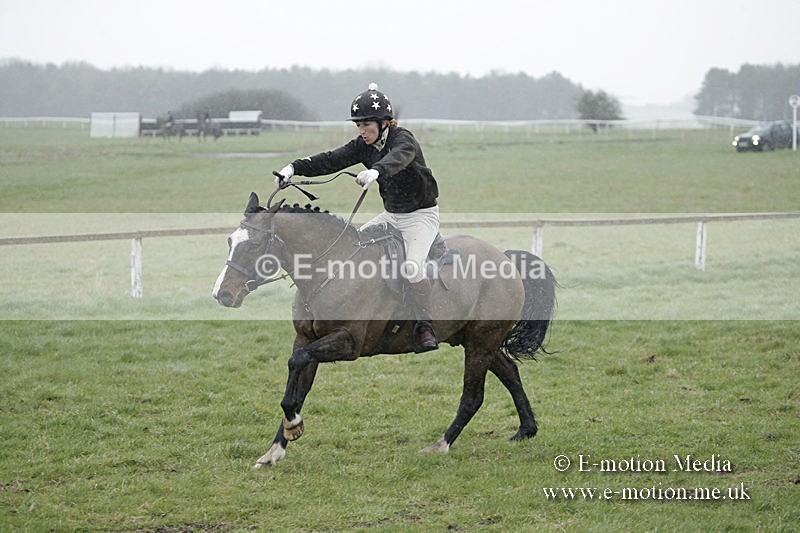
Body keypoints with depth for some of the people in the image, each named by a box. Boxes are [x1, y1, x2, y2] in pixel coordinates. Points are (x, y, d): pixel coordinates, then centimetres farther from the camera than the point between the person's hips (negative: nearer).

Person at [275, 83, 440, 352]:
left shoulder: (403, 139, -21)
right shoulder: (364, 145, 1)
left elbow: (399, 157, -45)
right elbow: (331, 160, -9)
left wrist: (376, 170, -67)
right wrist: (295, 167, -24)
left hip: (422, 214, -8)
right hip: (391, 214, 8)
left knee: (412, 267, -28)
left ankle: (425, 328, -17)